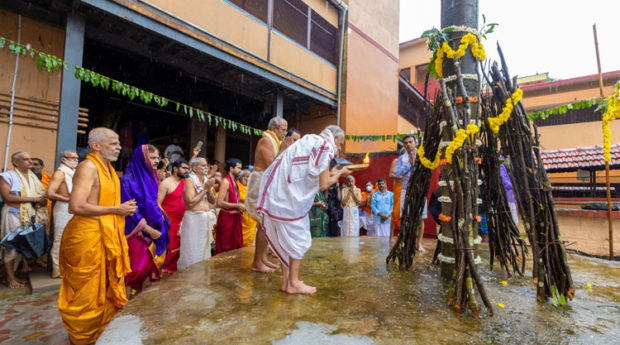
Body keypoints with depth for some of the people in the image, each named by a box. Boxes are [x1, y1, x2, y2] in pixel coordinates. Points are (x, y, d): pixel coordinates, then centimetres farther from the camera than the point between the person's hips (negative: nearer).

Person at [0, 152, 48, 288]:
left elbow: (43, 195, 16)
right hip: (15, 215, -5)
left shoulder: (33, 177, 15)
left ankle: (27, 266, 16)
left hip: (32, 216, 6)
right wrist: (33, 199, -15)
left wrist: (41, 202, -7)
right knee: (12, 246, -2)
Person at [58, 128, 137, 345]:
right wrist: (116, 210, -19)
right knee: (86, 295, 7)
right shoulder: (88, 167, -15)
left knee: (107, 292, 18)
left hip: (107, 237, 9)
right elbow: (76, 206, -25)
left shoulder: (108, 168, 13)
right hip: (88, 237, -9)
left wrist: (124, 208, 8)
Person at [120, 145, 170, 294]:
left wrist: (161, 221, 9)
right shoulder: (128, 179, -13)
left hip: (153, 228, 7)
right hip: (137, 231, -7)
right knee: (138, 266, -4)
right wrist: (148, 229, -18)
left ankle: (136, 293, 25)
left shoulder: (150, 177, 11)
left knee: (150, 263, 10)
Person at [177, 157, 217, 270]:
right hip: (193, 218, -7)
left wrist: (209, 190, -6)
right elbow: (191, 203, -20)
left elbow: (213, 201, 12)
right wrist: (205, 189, -15)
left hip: (206, 219, 7)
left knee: (204, 249, 15)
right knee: (192, 251, 0)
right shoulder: (190, 181, -10)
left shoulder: (207, 180, 11)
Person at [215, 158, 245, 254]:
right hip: (227, 217, -8)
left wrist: (241, 206, 9)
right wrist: (237, 206, -18)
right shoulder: (226, 181, -13)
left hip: (235, 217, 8)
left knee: (235, 246, 14)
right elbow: (219, 203, -22)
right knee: (225, 247, 2)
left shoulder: (234, 182, 13)